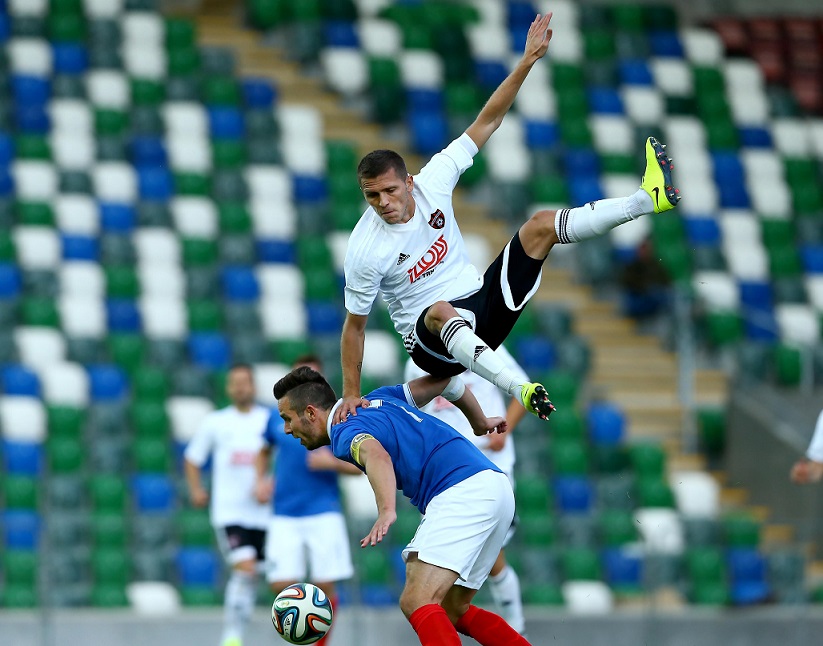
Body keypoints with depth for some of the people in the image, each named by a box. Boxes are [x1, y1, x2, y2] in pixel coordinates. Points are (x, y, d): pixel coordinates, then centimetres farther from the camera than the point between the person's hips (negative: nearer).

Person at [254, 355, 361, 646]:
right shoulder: (278, 418, 8)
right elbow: (265, 451, 27)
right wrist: (261, 480, 9)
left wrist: (333, 462, -17)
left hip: (324, 513, -2)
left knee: (325, 585, -6)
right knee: (281, 584, -9)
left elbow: (359, 466, 1)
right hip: (285, 515, 2)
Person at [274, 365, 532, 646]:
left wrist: (387, 511, -42)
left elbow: (377, 455, -26)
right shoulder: (379, 398, 23)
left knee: (416, 603, -20)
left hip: (462, 493, -9)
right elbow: (445, 380, 30)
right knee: (452, 610, 18)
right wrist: (481, 423, 46)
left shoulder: (344, 432, -2)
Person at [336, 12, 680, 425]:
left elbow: (487, 122, -6)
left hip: (483, 302, 6)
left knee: (541, 224, -5)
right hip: (430, 340, -6)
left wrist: (527, 61, -11)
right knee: (442, 311, -43)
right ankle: (519, 390, -61)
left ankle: (647, 199, -9)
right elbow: (354, 325, -9)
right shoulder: (365, 250, -18)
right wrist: (350, 394, -12)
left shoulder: (431, 184, -8)